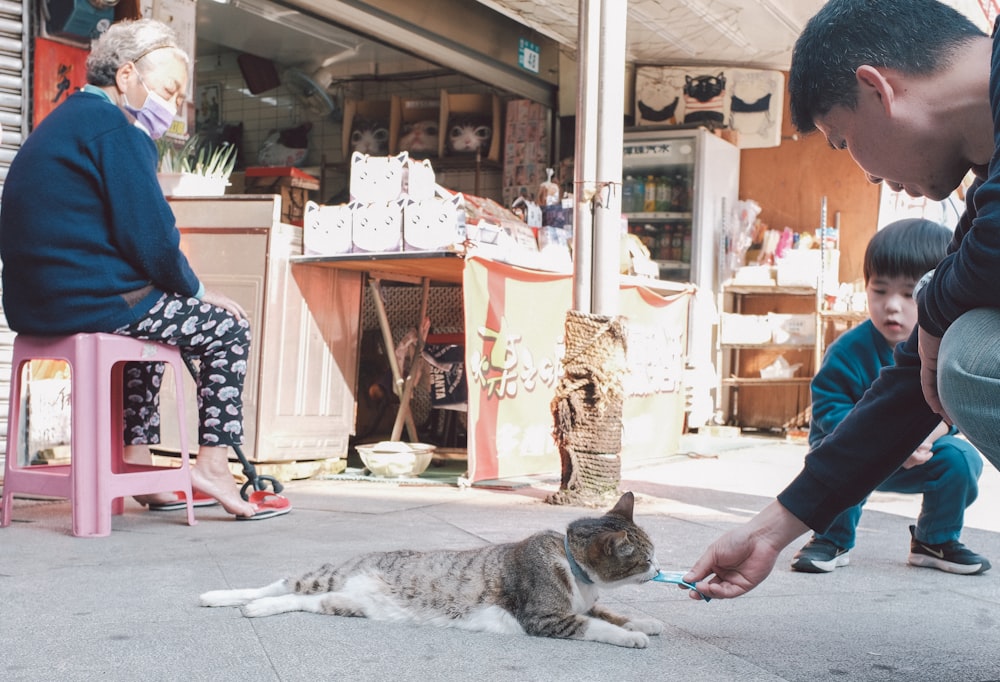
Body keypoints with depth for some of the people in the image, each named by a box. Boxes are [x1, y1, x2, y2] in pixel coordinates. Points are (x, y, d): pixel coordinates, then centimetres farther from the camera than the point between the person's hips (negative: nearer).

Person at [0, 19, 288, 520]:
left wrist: (181, 289, 15)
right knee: (228, 328, 2)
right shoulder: (115, 127, -10)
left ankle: (136, 461, 29)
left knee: (152, 320, 34)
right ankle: (212, 466, -2)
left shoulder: (62, 121, 22)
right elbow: (148, 233, -16)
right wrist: (196, 289, 1)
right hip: (90, 303, -10)